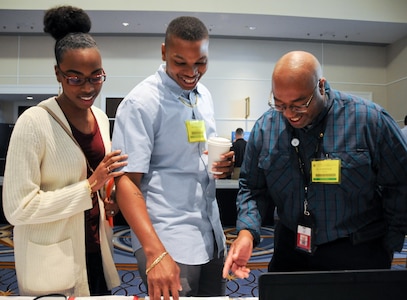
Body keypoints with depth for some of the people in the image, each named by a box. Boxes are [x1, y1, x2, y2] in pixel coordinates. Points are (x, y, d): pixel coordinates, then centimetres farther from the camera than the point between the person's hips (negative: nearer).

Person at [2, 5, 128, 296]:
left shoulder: (101, 118, 1)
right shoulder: (35, 122, -19)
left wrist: (106, 200, -2)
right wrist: (90, 186, -25)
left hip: (96, 249, 6)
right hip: (53, 264, -6)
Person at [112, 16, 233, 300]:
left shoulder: (204, 95, 6)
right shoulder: (141, 103, -15)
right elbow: (126, 182, -18)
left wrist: (222, 164, -4)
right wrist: (155, 252, -29)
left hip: (212, 236, 7)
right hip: (168, 242, -7)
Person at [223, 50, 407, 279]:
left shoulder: (371, 120, -15)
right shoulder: (265, 127, -8)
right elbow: (252, 188, -1)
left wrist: (388, 247, -2)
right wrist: (246, 232, -16)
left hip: (357, 255, -2)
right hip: (290, 250, 3)